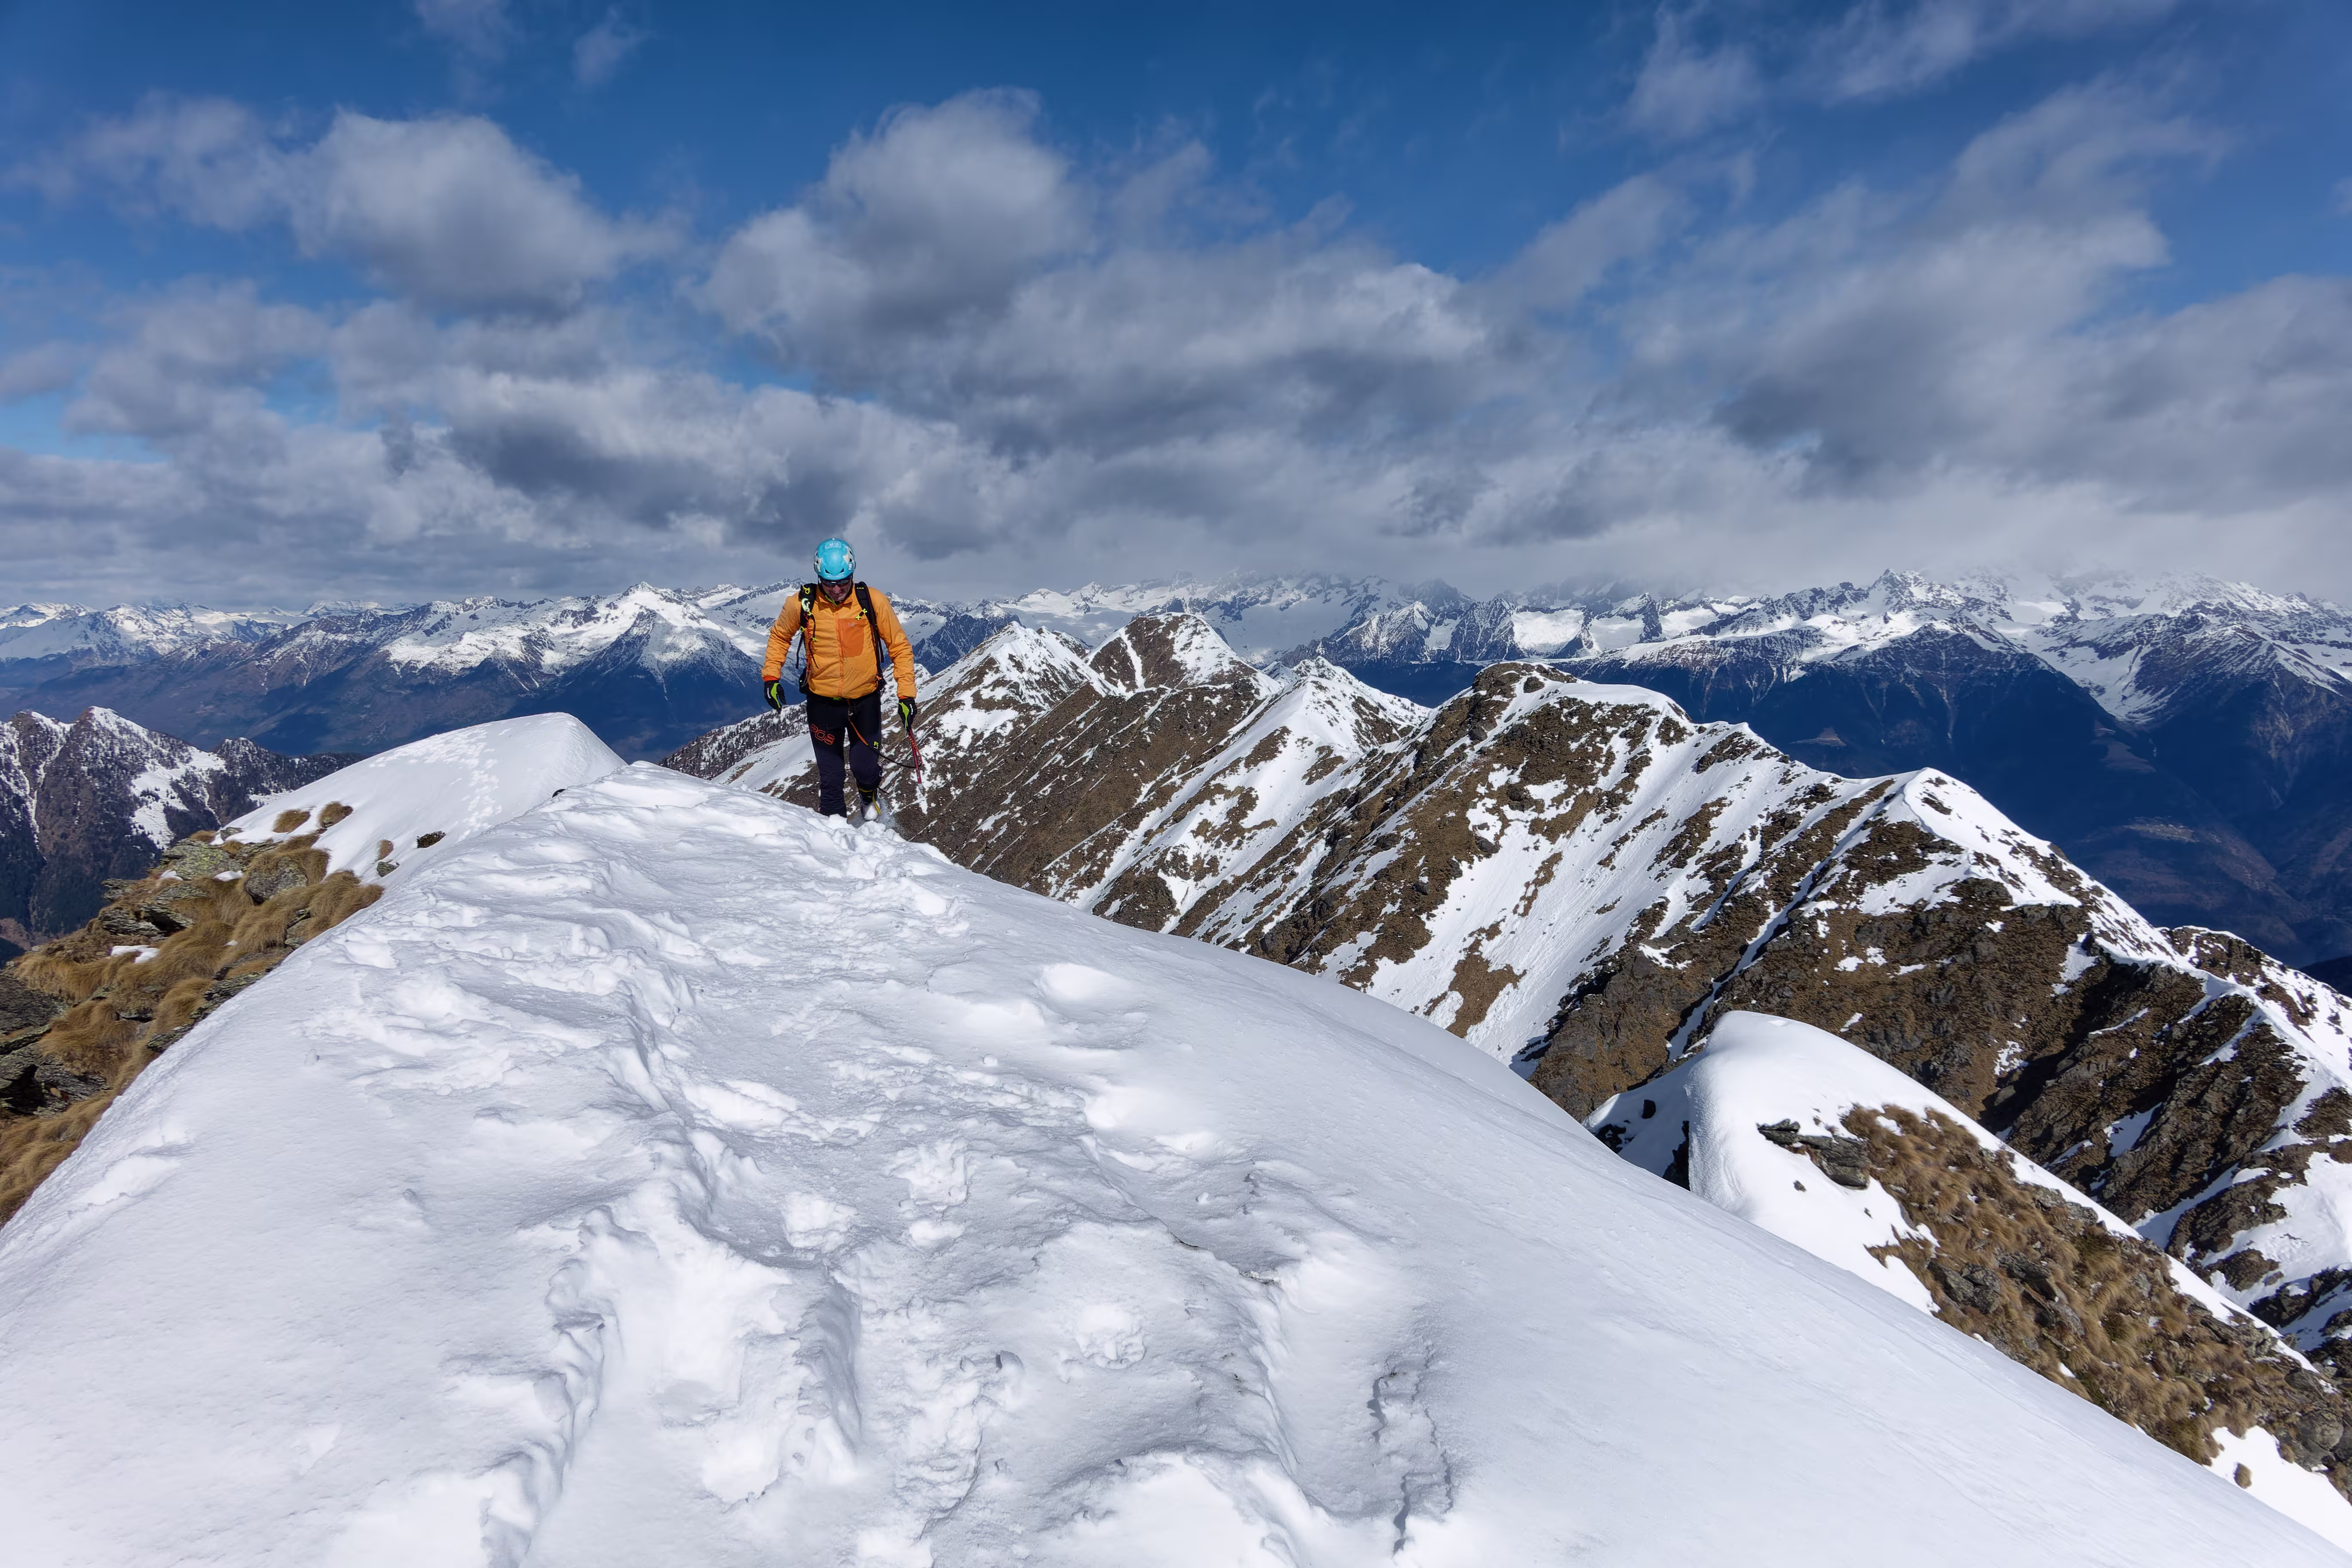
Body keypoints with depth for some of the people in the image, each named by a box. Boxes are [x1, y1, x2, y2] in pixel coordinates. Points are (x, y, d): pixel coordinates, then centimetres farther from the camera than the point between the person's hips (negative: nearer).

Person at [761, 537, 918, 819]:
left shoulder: (873, 601, -13)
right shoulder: (801, 604, -10)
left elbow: (899, 646, -4)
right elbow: (779, 636, 10)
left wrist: (906, 694, -8)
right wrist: (771, 676, -1)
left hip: (866, 701, 0)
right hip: (823, 703, 1)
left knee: (864, 767, 1)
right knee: (830, 773, 6)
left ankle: (869, 795, 36)